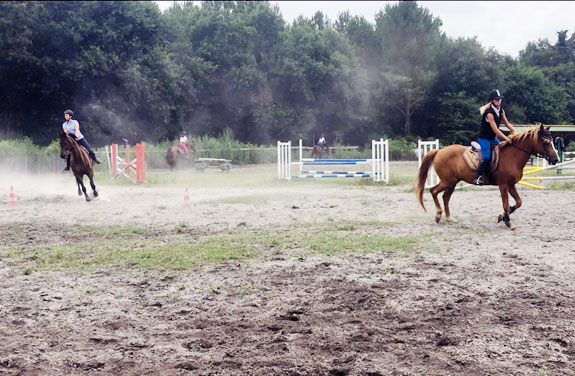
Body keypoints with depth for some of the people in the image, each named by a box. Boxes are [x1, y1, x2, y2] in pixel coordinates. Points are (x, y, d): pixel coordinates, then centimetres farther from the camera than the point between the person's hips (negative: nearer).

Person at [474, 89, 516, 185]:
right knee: (487, 157, -20)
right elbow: (495, 129, -26)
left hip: (493, 138, 9)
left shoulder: (501, 111, 2)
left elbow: (507, 124, 7)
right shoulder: (489, 113, -24)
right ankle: (478, 177, -14)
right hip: (484, 138, -9)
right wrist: (506, 138, -29)